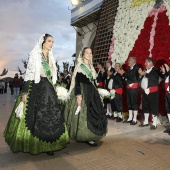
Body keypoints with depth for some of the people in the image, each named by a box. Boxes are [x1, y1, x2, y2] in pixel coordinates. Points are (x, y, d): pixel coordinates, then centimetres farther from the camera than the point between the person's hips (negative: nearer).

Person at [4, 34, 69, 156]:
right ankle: (32, 144, 16)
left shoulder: (51, 57, 14)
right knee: (35, 116, -2)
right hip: (36, 88, -6)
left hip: (49, 89, 6)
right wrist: (25, 92, -15)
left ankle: (47, 145, 14)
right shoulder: (34, 55, -4)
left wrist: (53, 91, 16)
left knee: (51, 116, 3)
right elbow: (29, 74, -9)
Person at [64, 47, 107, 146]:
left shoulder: (91, 67, 17)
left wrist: (95, 93, 17)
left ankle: (90, 136, 18)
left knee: (94, 113, 7)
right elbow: (77, 81, -13)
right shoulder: (79, 66, -5)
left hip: (92, 93, 8)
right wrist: (78, 95, -22)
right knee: (84, 114, -6)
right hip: (83, 92, -8)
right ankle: (87, 138, 1)